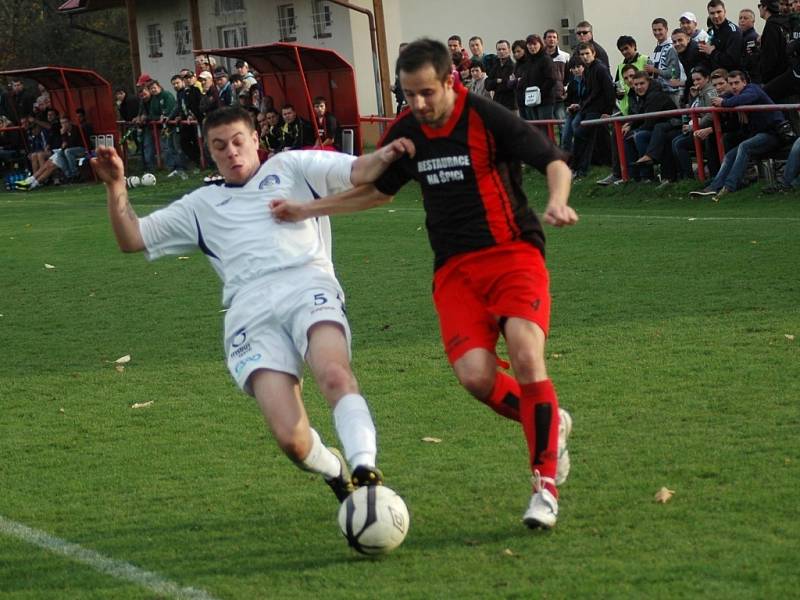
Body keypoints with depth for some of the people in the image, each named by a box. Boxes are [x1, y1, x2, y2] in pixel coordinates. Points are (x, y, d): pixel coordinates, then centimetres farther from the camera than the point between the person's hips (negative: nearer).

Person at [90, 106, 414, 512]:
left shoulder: (290, 168, 26)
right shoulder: (202, 205, 33)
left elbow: (356, 172, 13)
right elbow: (131, 239, 32)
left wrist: (380, 159, -11)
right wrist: (116, 186, 15)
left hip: (307, 284, -1)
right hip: (250, 309, 1)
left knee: (334, 375, -36)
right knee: (290, 439, -20)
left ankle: (365, 474, -43)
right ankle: (335, 473, 10)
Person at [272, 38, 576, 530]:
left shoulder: (487, 118, -10)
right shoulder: (407, 133, 7)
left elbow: (554, 161, -9)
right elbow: (379, 190, 25)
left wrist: (557, 200, -31)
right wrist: (309, 210, 21)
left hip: (512, 253, -4)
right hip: (455, 268, 4)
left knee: (526, 358, -25)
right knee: (475, 375, -18)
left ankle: (546, 486, -14)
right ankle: (550, 423, 13)